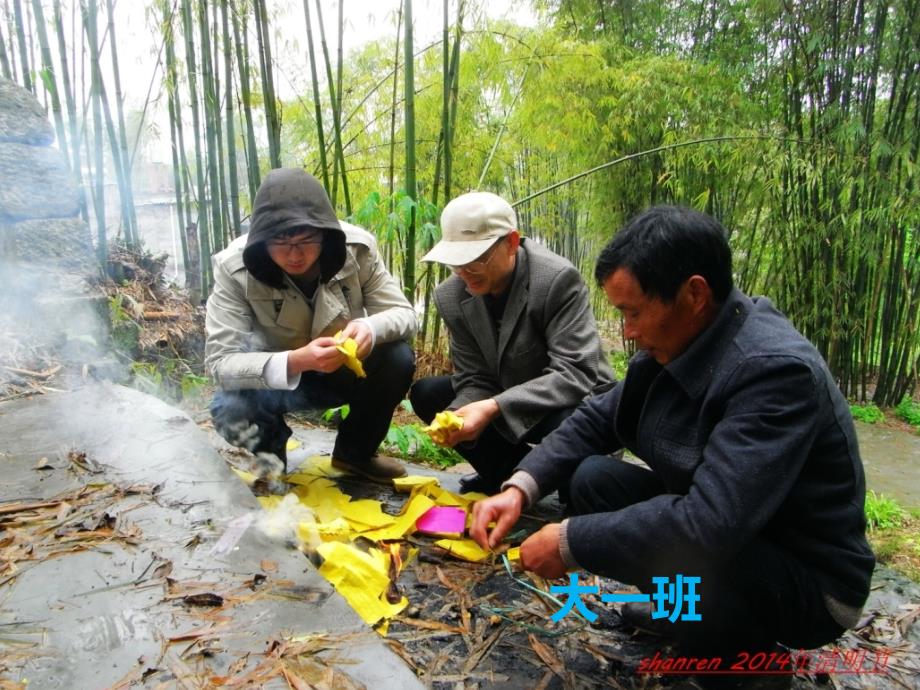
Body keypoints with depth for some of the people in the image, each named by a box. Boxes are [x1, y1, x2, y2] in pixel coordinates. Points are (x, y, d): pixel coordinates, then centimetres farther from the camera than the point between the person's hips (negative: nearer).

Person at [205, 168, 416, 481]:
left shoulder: (357, 246, -22)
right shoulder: (233, 268, -26)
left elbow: (403, 313, -17)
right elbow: (220, 361, -29)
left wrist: (371, 328, -42)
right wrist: (295, 362, -47)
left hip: (345, 369, 2)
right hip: (277, 377, -1)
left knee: (398, 359, -26)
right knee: (229, 408, -31)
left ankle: (355, 452, 3)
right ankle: (271, 463, 8)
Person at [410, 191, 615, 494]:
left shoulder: (558, 279, -26)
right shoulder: (451, 296, -9)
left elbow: (576, 374, -31)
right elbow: (475, 379, -7)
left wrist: (494, 407, -39)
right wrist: (457, 417, -30)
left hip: (575, 401, -5)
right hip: (506, 406, 6)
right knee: (425, 394, -8)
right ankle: (513, 472, 2)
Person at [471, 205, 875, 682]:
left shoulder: (776, 370, -30)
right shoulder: (677, 341, -7)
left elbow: (708, 526, -38)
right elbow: (596, 419, 2)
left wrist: (572, 542, -27)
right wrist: (521, 487, -12)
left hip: (806, 581, -7)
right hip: (725, 531, 7)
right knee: (594, 479, -6)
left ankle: (740, 635, 0)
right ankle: (690, 608, 10)